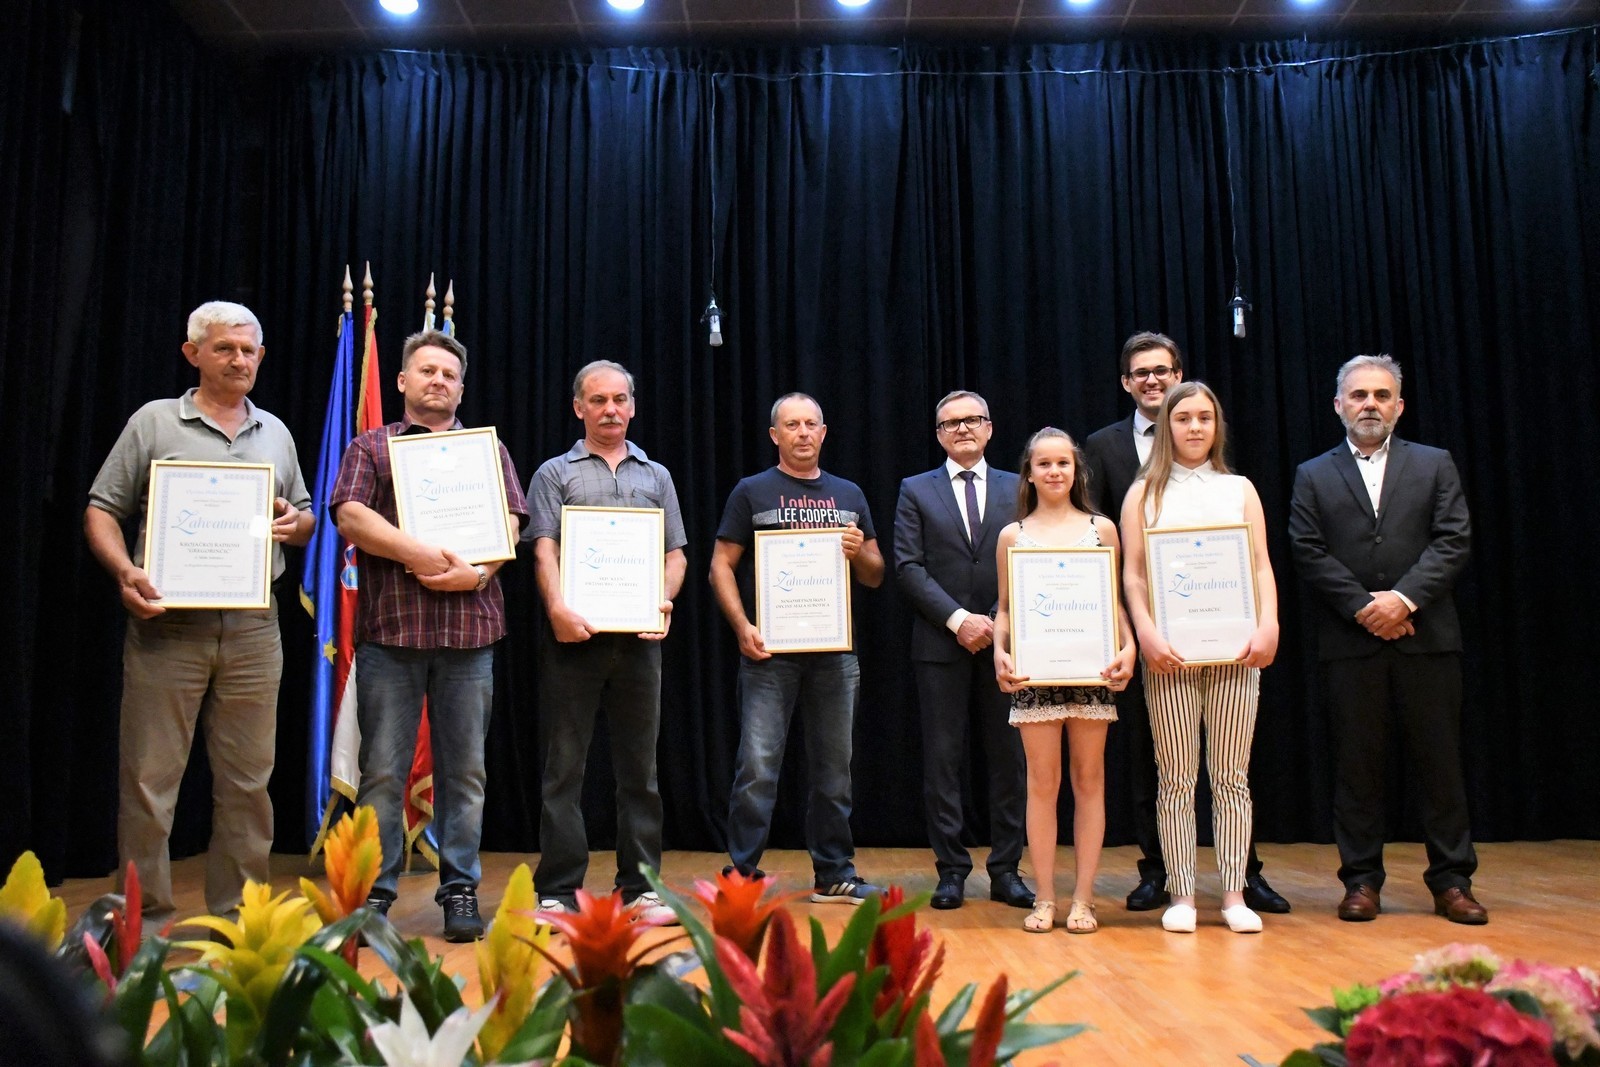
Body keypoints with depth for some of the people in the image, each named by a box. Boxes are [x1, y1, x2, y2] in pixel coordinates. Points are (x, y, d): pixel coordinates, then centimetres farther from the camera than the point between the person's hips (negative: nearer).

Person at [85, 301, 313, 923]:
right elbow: (101, 511, 2)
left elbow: (306, 519, 22)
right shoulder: (154, 423, 5)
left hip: (252, 628, 3)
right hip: (166, 622, -3)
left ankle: (237, 914, 19)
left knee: (247, 779, 8)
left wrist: (295, 523, -2)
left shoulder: (275, 433, 17)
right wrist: (125, 571, -15)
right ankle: (147, 917, 12)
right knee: (149, 777, 0)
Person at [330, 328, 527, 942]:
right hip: (389, 628, -1)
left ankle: (460, 891, 12)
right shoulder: (371, 447, 14)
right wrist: (423, 555, -14)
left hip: (470, 630, 1)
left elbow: (507, 525, 6)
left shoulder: (488, 449, 18)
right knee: (383, 770, 1)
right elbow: (350, 516, -2)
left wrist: (476, 573, -13)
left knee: (464, 769, 4)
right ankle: (374, 892, 11)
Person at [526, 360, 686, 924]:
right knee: (564, 766, 0)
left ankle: (640, 887, 14)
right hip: (575, 635, -2)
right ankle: (558, 890, 7)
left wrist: (665, 601, -7)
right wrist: (557, 608, -20)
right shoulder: (555, 473, 10)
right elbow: (544, 550, -3)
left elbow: (675, 554, 13)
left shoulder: (656, 476, 18)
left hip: (638, 636, 3)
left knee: (640, 766, 7)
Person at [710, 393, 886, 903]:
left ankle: (835, 875, 21)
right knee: (757, 768, -6)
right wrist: (743, 627, -13)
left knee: (834, 769, 10)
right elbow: (721, 566, 0)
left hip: (835, 653, 4)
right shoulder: (752, 492, 4)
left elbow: (876, 576, 17)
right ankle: (743, 875, 6)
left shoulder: (849, 495, 14)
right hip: (769, 651, -3)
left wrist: (858, 552, -6)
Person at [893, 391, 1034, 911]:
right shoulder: (916, 491, 8)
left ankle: (1006, 870, 14)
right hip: (941, 645, -1)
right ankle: (951, 869, 11)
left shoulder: (1017, 489, 10)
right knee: (942, 759, 2)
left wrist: (997, 622, -9)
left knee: (1009, 759, 4)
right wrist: (957, 619, -12)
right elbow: (908, 567, -1)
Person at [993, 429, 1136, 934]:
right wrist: (1000, 652, -9)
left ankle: (1083, 899, 13)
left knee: (1089, 781, 5)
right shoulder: (1012, 535, 8)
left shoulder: (1102, 528, 7)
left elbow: (1116, 601, 7)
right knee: (1042, 783, 3)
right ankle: (1045, 898, 11)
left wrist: (1129, 647, -9)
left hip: (1091, 667, 0)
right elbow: (1004, 608, 8)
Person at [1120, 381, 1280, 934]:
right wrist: (1146, 633, -13)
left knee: (1231, 776, 3)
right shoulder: (1145, 493, 9)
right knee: (1175, 779, 1)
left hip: (1233, 648, 1)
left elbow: (1261, 566, 7)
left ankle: (1234, 895, 10)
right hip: (1170, 652, -1)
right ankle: (1181, 895, 8)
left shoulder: (1240, 489, 13)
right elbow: (1132, 573, 1)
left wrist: (1268, 625, -9)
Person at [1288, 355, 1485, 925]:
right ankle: (1361, 880, 12)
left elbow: (1453, 541, 0)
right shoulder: (1313, 476, 10)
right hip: (1350, 642, 0)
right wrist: (1363, 606, -10)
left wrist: (1404, 598, -13)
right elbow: (1309, 552, 0)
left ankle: (1452, 880, 15)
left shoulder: (1435, 465, 11)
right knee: (1357, 764, 4)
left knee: (1440, 760, 5)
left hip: (1426, 637, 0)